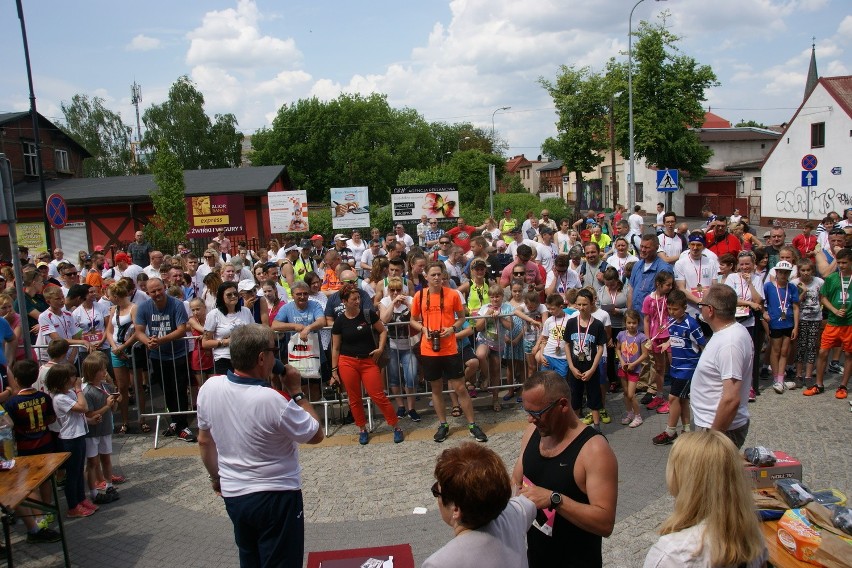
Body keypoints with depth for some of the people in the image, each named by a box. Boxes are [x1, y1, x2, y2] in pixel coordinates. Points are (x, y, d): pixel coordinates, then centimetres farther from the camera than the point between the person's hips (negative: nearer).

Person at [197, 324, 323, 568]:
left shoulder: (209, 387, -11)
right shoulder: (274, 400, -29)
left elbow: (204, 441, 5)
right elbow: (316, 435, -14)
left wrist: (216, 477, 20)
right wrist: (297, 392, -9)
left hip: (232, 495, 6)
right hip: (276, 497, -6)